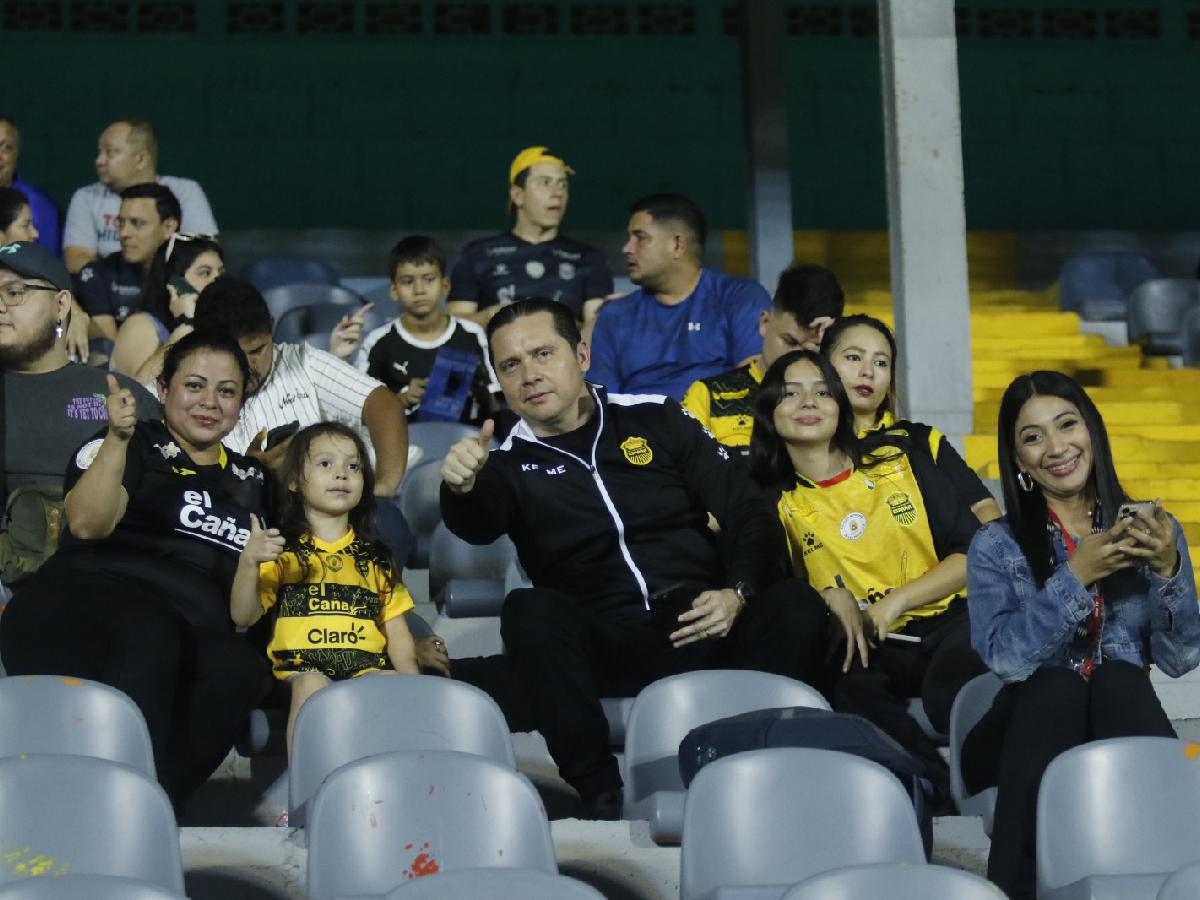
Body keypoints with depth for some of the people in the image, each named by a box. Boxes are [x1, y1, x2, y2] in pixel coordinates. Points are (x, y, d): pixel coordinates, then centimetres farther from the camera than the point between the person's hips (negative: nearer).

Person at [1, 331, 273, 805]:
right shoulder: (134, 445, 15)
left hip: (197, 627, 4)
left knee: (240, 669, -35)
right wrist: (117, 440, -16)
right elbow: (88, 525, -4)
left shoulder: (248, 479, 30)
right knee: (148, 638, -42)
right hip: (93, 592, -4)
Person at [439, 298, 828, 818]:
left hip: (700, 626, 1)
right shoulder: (508, 462, 10)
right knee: (529, 612, -31)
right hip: (604, 649, -1)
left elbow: (749, 513, 9)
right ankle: (601, 795, -30)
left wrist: (738, 594, -11)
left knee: (795, 605, -27)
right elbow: (476, 526, -14)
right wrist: (461, 488, -38)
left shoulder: (656, 418, 13)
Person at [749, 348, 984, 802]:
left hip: (946, 618, 0)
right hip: (864, 647, 0)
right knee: (848, 688, -37)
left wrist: (897, 601, -5)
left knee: (950, 691, -37)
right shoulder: (776, 503, 13)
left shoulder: (900, 460, 12)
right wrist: (829, 595, -14)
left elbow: (974, 553, 8)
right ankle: (946, 792, -34)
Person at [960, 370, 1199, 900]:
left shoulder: (1151, 530, 10)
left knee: (1119, 682, -32)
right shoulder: (996, 546, 5)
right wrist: (1076, 575, -18)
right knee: (1056, 687, -34)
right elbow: (1005, 657, -12)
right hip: (1032, 723, -1)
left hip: (1124, 716, 1)